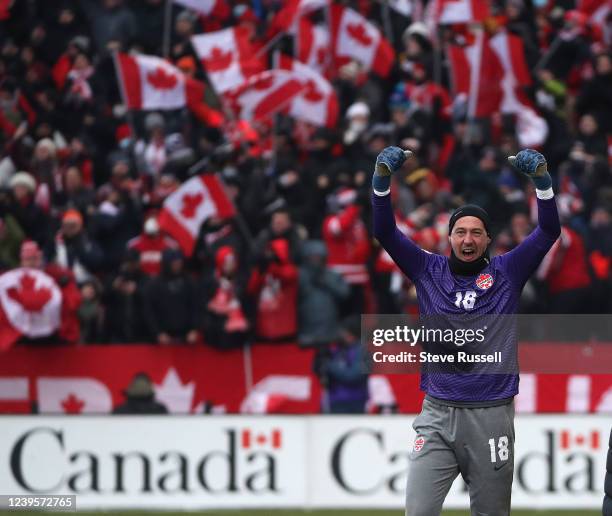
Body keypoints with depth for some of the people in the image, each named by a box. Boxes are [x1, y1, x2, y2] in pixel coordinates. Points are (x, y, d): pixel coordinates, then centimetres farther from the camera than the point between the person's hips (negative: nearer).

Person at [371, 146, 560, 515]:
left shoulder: (506, 273, 6)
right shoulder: (429, 271, 8)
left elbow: (549, 232, -4)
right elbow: (386, 232, 1)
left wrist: (542, 179, -19)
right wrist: (382, 178, -14)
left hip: (492, 416, 0)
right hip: (437, 416, 0)